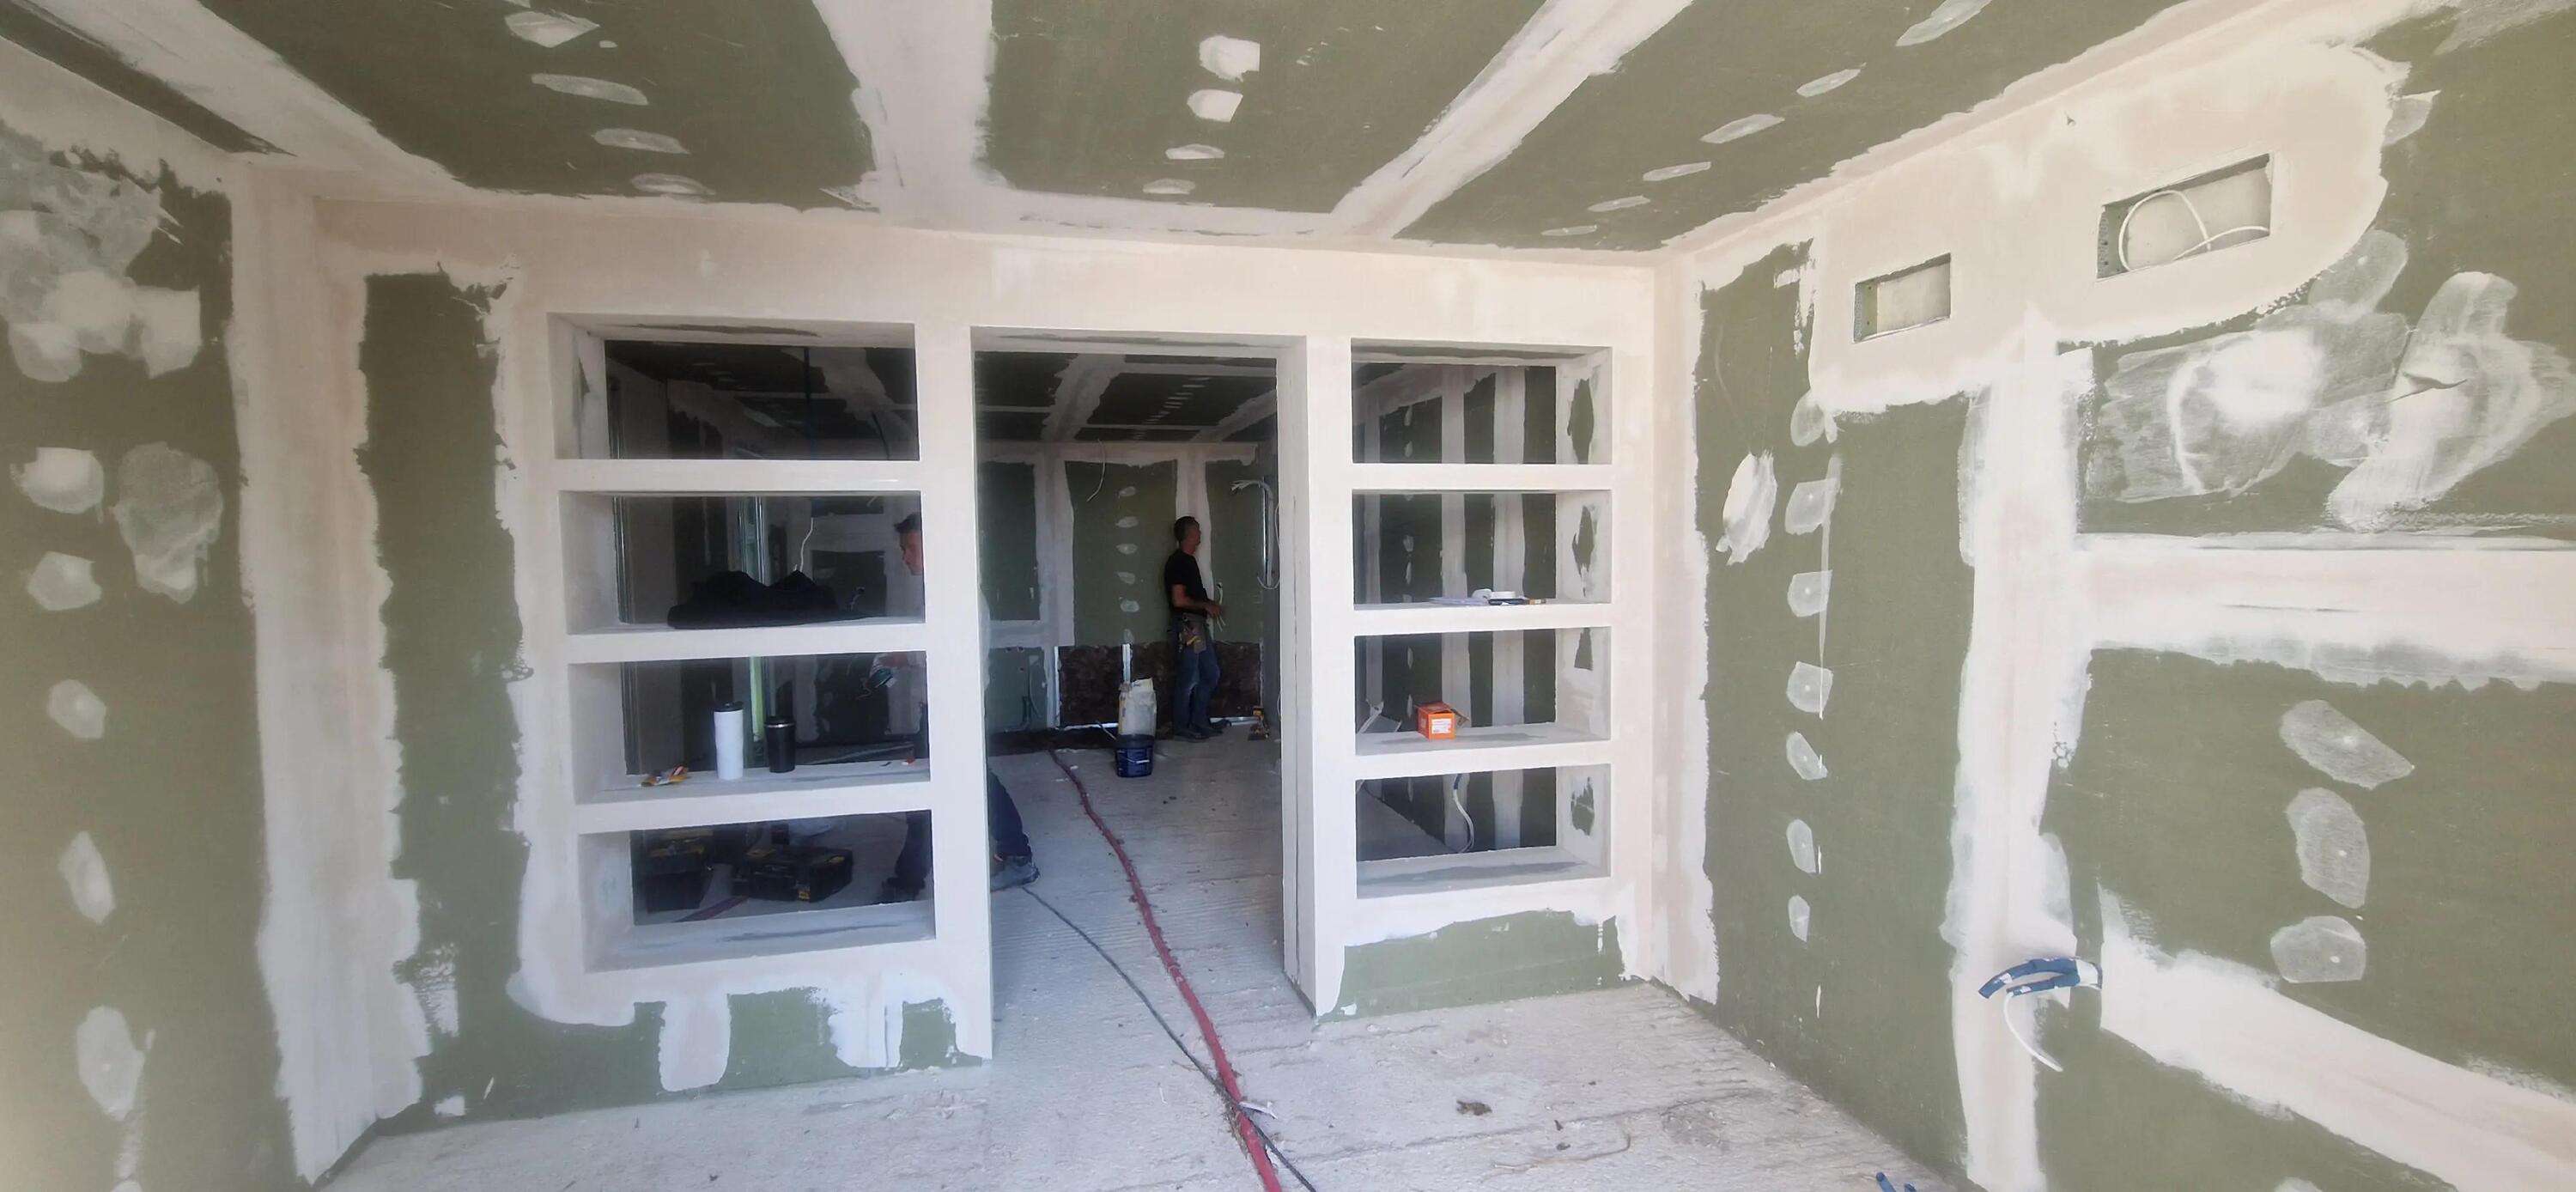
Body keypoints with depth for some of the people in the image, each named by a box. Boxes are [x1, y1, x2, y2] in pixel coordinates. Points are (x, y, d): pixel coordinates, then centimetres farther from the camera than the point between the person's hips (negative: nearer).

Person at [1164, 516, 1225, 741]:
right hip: (1187, 626, -10)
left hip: (1199, 625, 10)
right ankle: (1181, 727, 7)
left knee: (1210, 674, 13)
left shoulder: (1190, 560, 16)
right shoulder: (1177, 562, -14)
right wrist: (1206, 605, -10)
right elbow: (1179, 599, -20)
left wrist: (1211, 605, 9)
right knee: (1188, 679, -3)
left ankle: (1199, 722, 22)